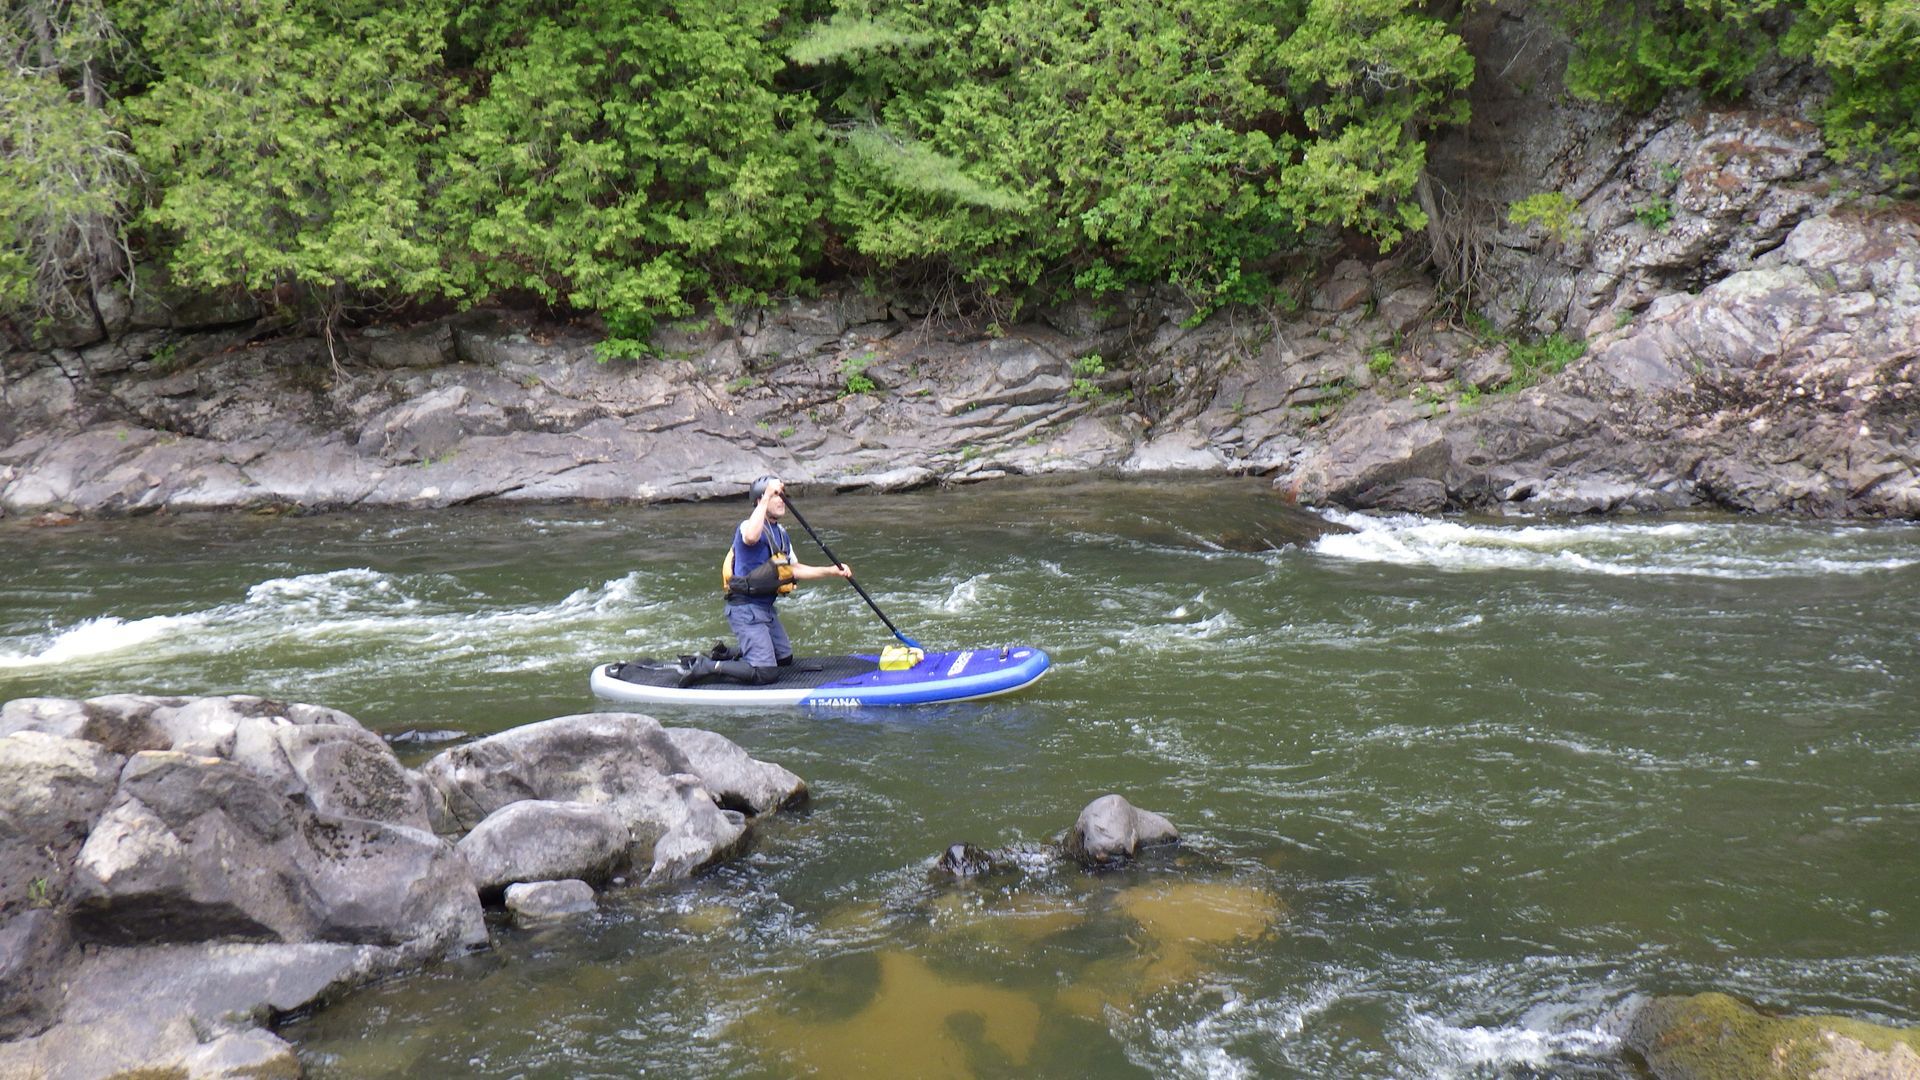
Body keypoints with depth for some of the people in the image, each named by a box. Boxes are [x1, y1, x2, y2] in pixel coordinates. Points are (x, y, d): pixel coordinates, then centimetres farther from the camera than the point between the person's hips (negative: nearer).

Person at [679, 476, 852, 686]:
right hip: (746, 609, -10)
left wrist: (831, 571, 8)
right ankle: (706, 667, -4)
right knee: (766, 673, -16)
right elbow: (750, 537, -42)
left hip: (766, 607, 10)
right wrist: (767, 496, -38)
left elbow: (795, 570, 18)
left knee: (785, 658, 20)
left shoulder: (781, 533, 13)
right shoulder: (749, 526, -16)